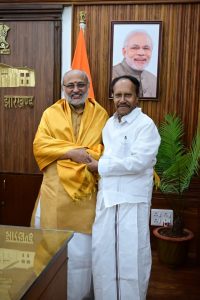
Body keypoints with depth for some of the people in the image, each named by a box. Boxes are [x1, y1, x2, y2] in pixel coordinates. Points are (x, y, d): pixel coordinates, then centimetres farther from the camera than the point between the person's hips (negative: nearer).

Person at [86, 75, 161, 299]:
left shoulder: (146, 125, -10)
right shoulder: (109, 124, 12)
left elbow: (138, 162, -20)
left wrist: (100, 167, -13)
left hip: (133, 200, -6)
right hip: (106, 197, 6)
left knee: (131, 256, 6)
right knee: (102, 252, 13)